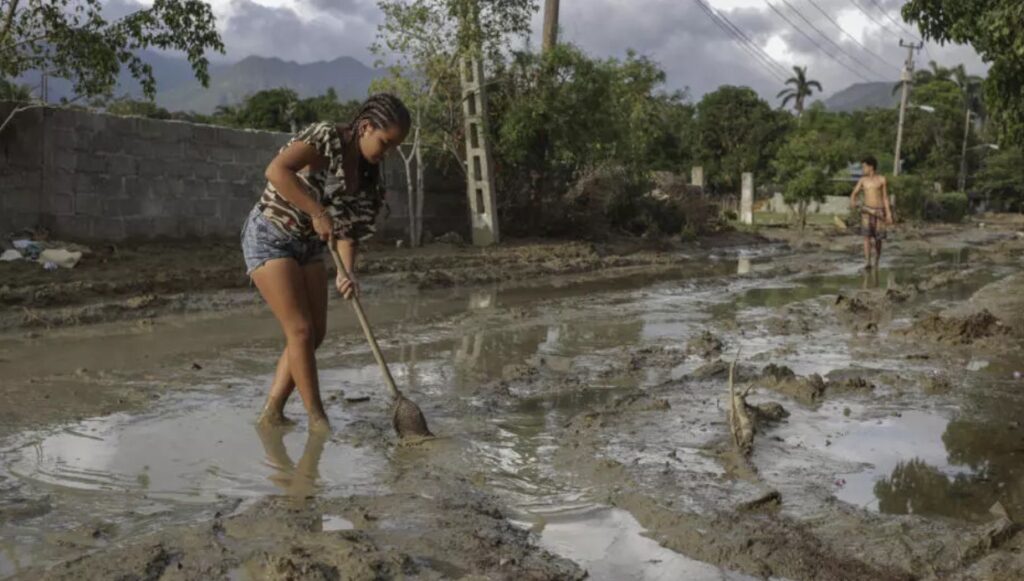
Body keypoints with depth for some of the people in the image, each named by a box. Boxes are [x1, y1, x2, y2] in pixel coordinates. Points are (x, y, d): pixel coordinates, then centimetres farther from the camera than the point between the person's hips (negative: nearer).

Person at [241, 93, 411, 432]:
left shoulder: (367, 172, 3)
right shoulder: (326, 137, -19)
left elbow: (348, 225, 1)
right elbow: (276, 171, -34)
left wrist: (347, 272, -15)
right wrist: (318, 212, -33)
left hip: (308, 245, 8)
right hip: (269, 237, -8)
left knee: (316, 333, 4)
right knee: (300, 329, -11)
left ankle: (271, 412, 13)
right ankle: (317, 420, -2)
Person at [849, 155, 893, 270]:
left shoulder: (882, 179, 0)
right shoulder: (863, 180, 6)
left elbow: (885, 198, 2)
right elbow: (854, 193, 7)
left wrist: (889, 214, -3)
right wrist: (852, 202, -16)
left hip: (879, 211, -1)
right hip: (866, 210, 1)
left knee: (878, 239, 4)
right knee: (867, 236, -15)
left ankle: (876, 263, 23)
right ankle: (867, 263, -21)